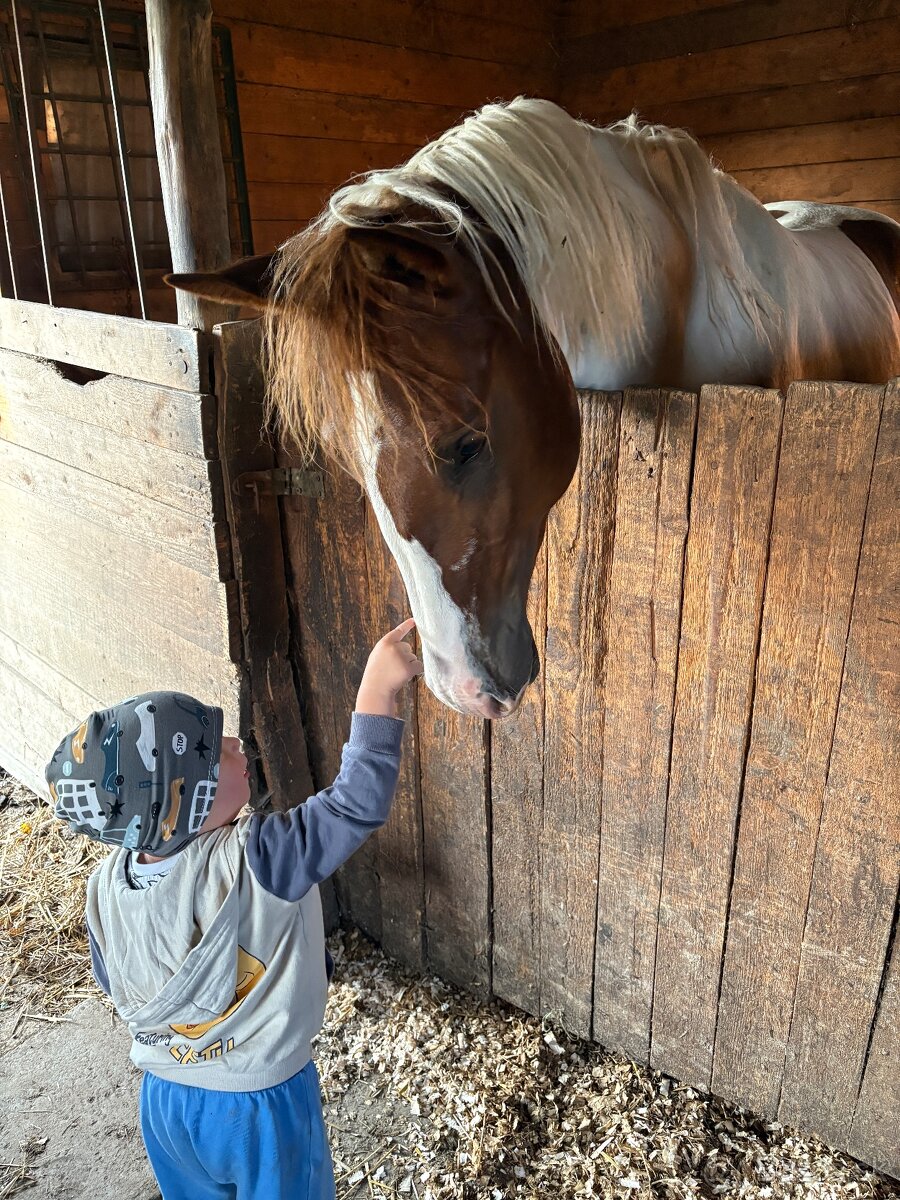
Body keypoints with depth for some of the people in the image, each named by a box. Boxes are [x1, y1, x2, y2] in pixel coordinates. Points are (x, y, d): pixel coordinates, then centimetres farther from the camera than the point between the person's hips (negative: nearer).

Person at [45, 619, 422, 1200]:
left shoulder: (106, 889, -17)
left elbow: (113, 983, 1)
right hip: (263, 1107, -4)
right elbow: (359, 803, -38)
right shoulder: (254, 860, -36)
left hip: (164, 1099, 5)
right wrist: (378, 690, -39)